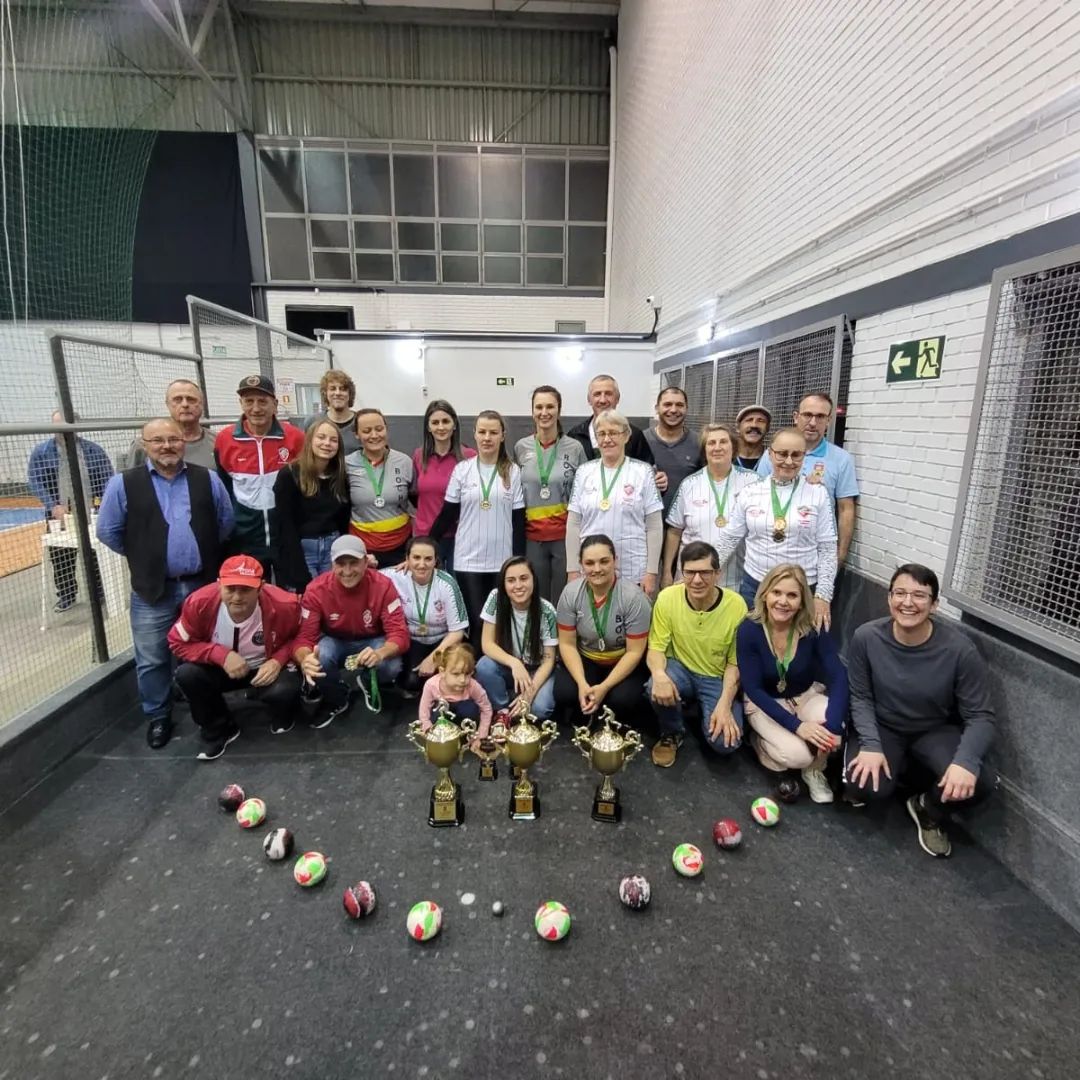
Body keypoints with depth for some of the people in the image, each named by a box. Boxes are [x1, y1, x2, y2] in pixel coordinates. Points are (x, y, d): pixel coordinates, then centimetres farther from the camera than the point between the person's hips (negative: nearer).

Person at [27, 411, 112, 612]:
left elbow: (107, 477, 2)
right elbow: (35, 481, -3)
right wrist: (53, 505, -16)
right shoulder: (41, 451, 1)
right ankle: (66, 596, 20)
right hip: (59, 515, 1)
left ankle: (97, 593, 22)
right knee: (61, 558, 6)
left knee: (93, 555, 8)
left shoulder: (93, 450, 1)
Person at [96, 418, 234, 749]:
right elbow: (108, 531, 3)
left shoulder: (207, 479, 1)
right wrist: (142, 557, 8)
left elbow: (226, 522, 9)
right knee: (152, 660, 9)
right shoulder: (124, 484, -4)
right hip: (153, 590, -1)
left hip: (203, 584, 1)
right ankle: (158, 717, 29)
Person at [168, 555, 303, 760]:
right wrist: (220, 654, -27)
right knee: (186, 674, -25)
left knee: (285, 689, -33)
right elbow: (178, 642, -11)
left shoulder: (284, 605, -29)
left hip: (267, 668, -3)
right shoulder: (199, 603, -26)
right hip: (220, 667, 3)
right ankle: (220, 731, 2)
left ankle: (282, 719, 9)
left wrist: (279, 660, -29)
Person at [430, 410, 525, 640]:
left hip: (502, 560, 0)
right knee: (475, 621, 1)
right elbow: (447, 515, 4)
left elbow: (519, 521, 1)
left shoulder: (513, 472, 1)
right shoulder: (462, 469, 1)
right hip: (468, 560, 0)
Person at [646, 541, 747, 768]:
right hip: (681, 670, 1)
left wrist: (724, 705, -20)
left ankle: (709, 713, 15)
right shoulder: (667, 597, -16)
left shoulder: (736, 605, -17)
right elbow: (656, 648, -10)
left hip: (717, 679, 0)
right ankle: (672, 733, 1)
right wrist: (659, 674, -34)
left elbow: (735, 662, -8)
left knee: (725, 741, -22)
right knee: (657, 688, -34)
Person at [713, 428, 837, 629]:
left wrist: (823, 595, -6)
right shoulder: (750, 493, 0)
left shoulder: (818, 494, -2)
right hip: (754, 587, 1)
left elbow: (827, 549, -1)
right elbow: (727, 540, 4)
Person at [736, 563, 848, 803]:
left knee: (832, 723, -29)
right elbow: (753, 689, -21)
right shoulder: (749, 631, -24)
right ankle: (760, 739, 10)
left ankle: (814, 771, 3)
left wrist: (833, 725, -40)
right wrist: (796, 725, -29)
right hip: (764, 703, -2)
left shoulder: (814, 629, -19)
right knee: (796, 755, -26)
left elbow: (839, 677, -25)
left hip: (806, 695, 3)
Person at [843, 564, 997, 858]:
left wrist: (965, 760, -35)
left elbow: (980, 716, -16)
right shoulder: (866, 637, -20)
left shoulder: (959, 649, -23)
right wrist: (871, 745, -23)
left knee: (978, 783, -27)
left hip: (936, 730, 1)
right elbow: (860, 698, -10)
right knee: (864, 786, -24)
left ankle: (930, 811, 10)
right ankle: (898, 768, 15)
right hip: (882, 727, 0)